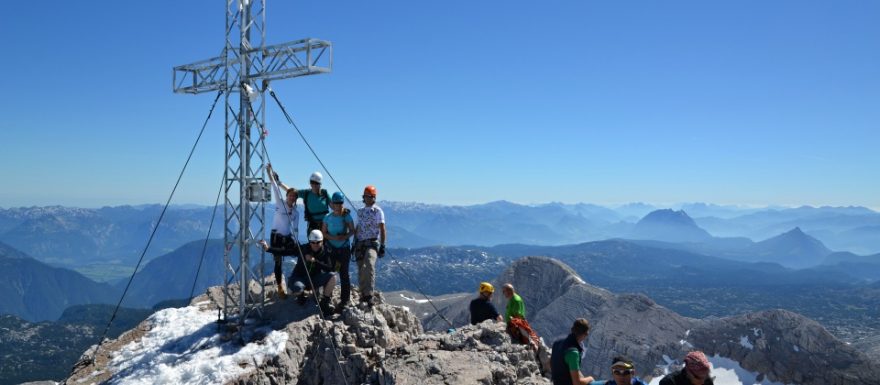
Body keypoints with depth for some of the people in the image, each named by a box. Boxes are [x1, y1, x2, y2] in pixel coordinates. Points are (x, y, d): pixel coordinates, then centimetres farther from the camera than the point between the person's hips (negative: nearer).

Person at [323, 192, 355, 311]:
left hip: (344, 248, -2)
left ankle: (345, 299, 5)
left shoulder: (347, 216, -5)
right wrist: (334, 238, -15)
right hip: (332, 248, 2)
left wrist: (345, 236, -18)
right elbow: (324, 233, 4)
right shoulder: (327, 217, 1)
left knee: (343, 273, -2)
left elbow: (352, 231, 2)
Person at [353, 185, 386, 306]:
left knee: (369, 265, -27)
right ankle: (363, 294, 14)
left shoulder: (378, 211, 2)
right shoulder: (360, 211, 19)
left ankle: (369, 294, -29)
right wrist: (354, 243, 18)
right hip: (360, 243, 6)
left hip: (372, 242, -6)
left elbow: (382, 229, -2)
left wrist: (382, 246, -10)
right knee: (361, 269, 2)